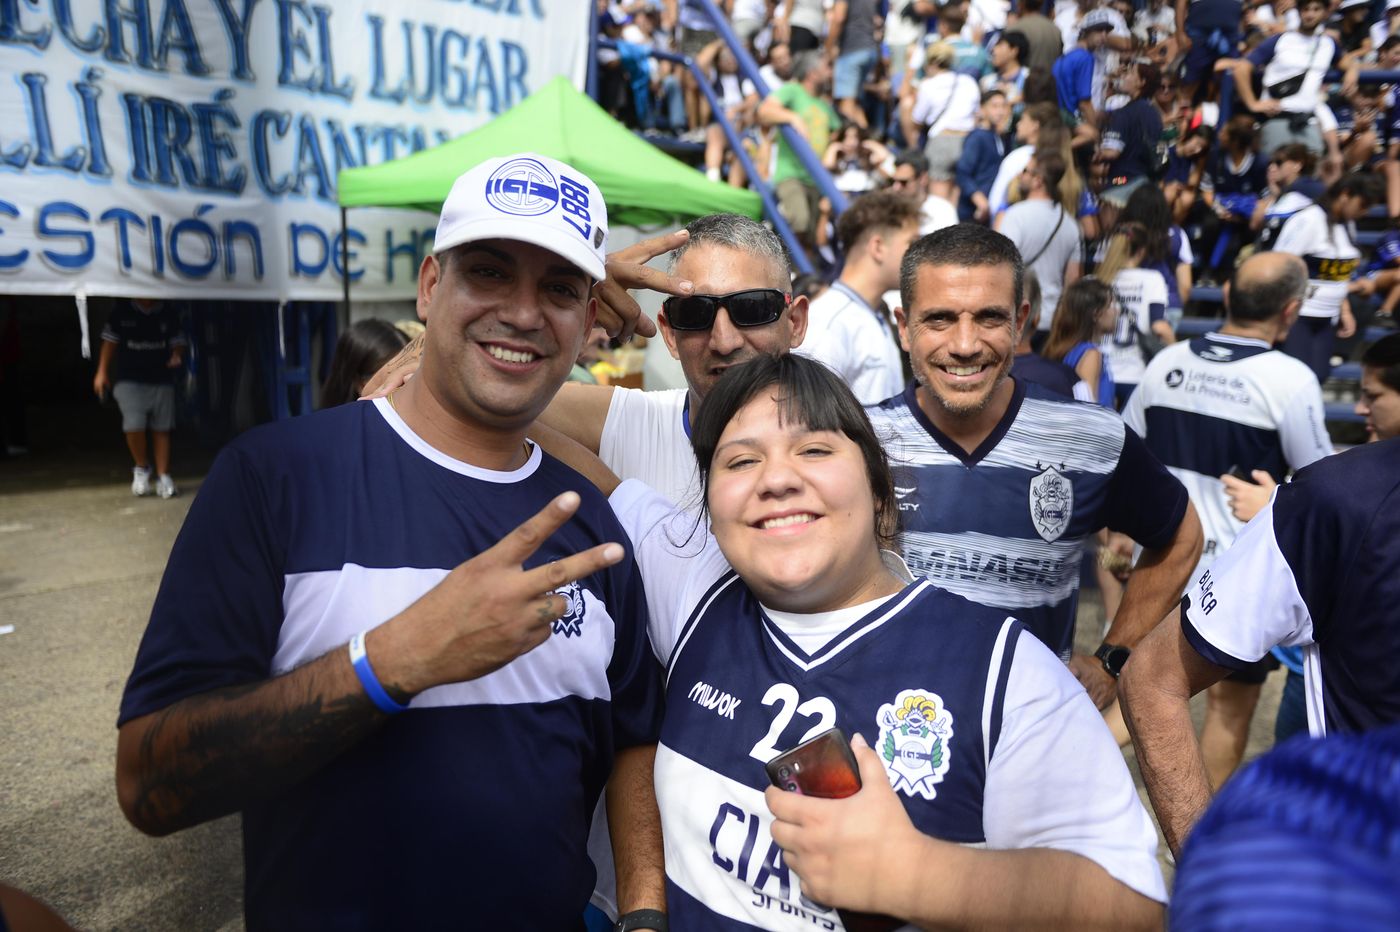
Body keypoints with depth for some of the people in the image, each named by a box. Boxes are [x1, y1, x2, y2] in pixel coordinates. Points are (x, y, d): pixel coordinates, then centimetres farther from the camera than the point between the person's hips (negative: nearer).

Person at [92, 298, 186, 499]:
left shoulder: (169, 313, 3)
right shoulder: (122, 311, 0)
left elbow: (178, 341, 9)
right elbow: (110, 341, 6)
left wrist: (176, 356, -13)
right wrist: (102, 372, 4)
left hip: (161, 381, 2)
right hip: (129, 380, -1)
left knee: (162, 429, 5)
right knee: (134, 426, -14)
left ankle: (163, 477, 14)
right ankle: (142, 468, 11)